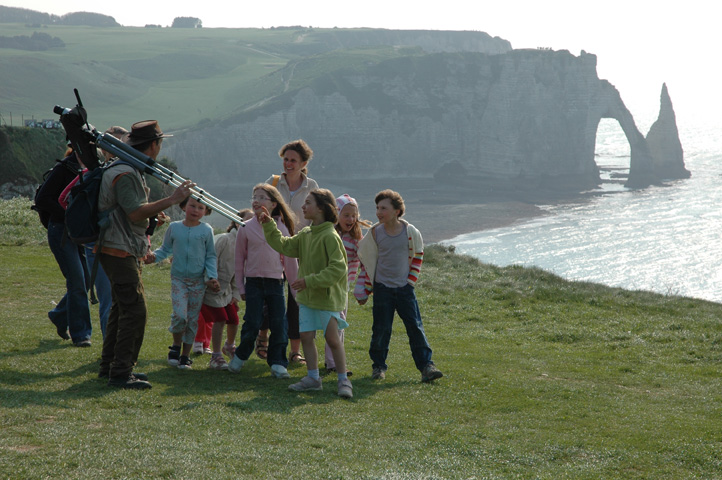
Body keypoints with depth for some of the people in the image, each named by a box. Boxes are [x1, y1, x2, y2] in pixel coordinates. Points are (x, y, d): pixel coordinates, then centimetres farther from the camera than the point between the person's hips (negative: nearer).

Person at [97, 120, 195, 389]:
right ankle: (120, 374, -9)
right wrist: (172, 200, -23)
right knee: (135, 311, -12)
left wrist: (155, 216, 14)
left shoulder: (131, 170, 16)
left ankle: (109, 366, 23)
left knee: (123, 308, 16)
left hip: (126, 251, 11)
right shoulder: (124, 174, -18)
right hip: (119, 251, -11)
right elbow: (135, 213, -24)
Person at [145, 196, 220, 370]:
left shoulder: (206, 230, 1)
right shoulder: (174, 227, 2)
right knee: (180, 315, -17)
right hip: (178, 278, -1)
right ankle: (176, 346, 8)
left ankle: (185, 356, 14)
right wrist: (153, 256, -9)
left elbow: (210, 256, 5)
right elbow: (166, 249, 11)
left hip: (198, 280, 1)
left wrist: (212, 277, -5)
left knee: (192, 319, 3)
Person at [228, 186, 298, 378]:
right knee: (252, 324, -4)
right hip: (254, 281, -1)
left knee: (279, 323, -2)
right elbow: (239, 259, 7)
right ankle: (240, 356, 18)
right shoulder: (246, 228, 1)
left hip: (275, 282, 1)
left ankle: (277, 362, 8)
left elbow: (289, 259, 9)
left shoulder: (281, 228, 4)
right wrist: (241, 287, 4)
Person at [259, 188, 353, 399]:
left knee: (332, 338, -4)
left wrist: (310, 280, -23)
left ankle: (343, 381, 7)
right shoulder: (305, 234, 9)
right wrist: (268, 225, 5)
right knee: (306, 336, 6)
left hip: (328, 296, -7)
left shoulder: (330, 236, -17)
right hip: (307, 297, 7)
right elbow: (284, 245, 14)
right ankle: (313, 378, 16)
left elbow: (337, 269, -21)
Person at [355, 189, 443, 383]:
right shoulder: (374, 233, -4)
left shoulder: (410, 231, -6)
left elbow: (417, 255, 10)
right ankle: (378, 366, 16)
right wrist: (365, 291, 7)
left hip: (405, 287, 0)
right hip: (382, 288, 0)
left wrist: (411, 279, 8)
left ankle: (426, 366, -2)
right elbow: (367, 261, 7)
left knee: (415, 327, -4)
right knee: (381, 329, 1)